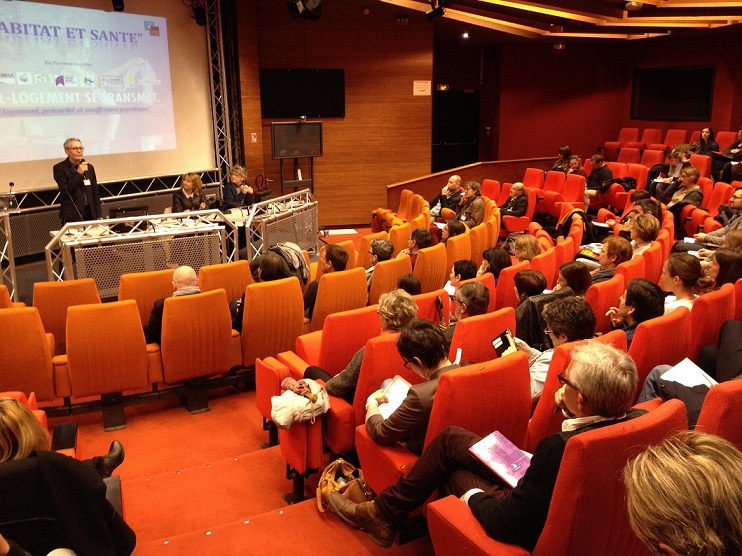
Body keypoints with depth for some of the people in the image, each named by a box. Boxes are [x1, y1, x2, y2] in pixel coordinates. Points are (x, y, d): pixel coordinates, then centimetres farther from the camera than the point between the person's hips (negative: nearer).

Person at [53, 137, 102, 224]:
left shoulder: (89, 167, 12)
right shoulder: (59, 168, -2)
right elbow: (65, 191, -13)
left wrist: (99, 215, 8)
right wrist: (78, 173, -17)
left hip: (90, 213, 4)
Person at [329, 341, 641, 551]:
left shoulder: (560, 448, -39)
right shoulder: (638, 419, -16)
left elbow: (505, 525, -29)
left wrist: (474, 496, -11)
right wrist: (568, 411, -7)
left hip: (532, 532, -7)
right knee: (450, 438, 10)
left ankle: (385, 514, 33)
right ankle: (384, 512, 26)